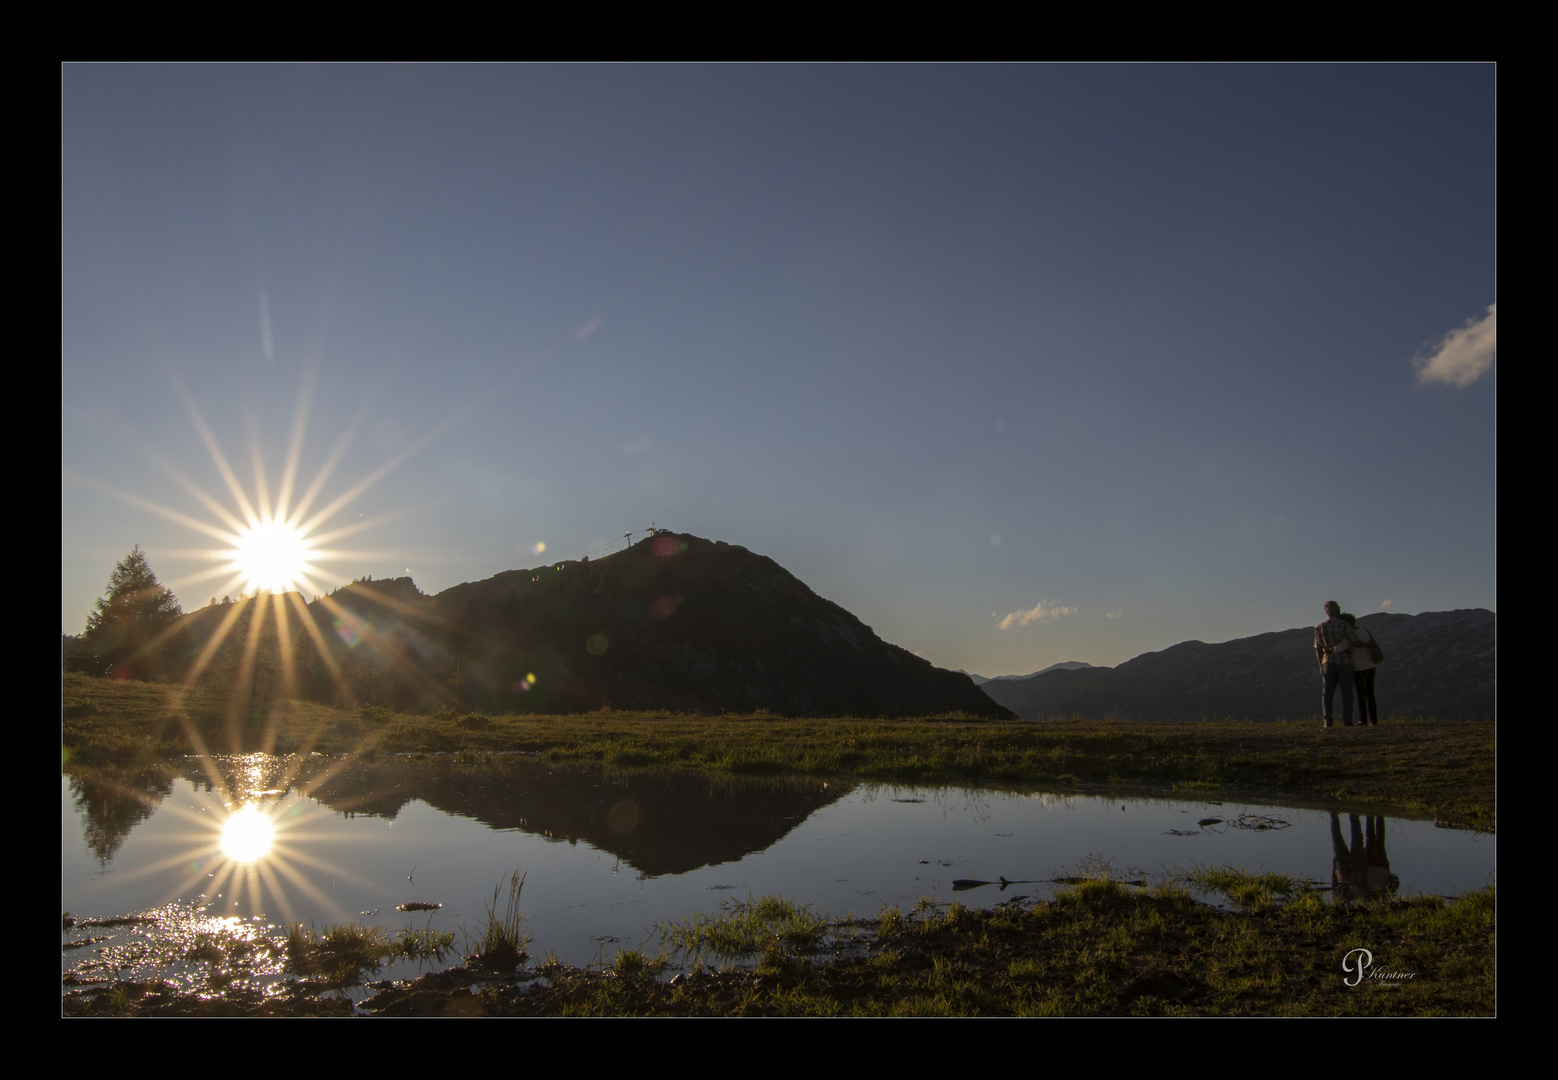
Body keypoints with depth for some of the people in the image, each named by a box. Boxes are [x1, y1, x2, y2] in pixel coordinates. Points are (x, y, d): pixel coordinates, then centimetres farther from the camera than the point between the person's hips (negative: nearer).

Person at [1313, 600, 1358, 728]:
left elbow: (1318, 649, 5)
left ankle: (1327, 721, -2)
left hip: (1329, 662, 2)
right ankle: (1347, 720, -2)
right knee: (1346, 692, 3)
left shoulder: (1320, 628, 2)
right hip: (1344, 662, -2)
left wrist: (1321, 665, 15)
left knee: (1328, 693, 4)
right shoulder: (1344, 625, -8)